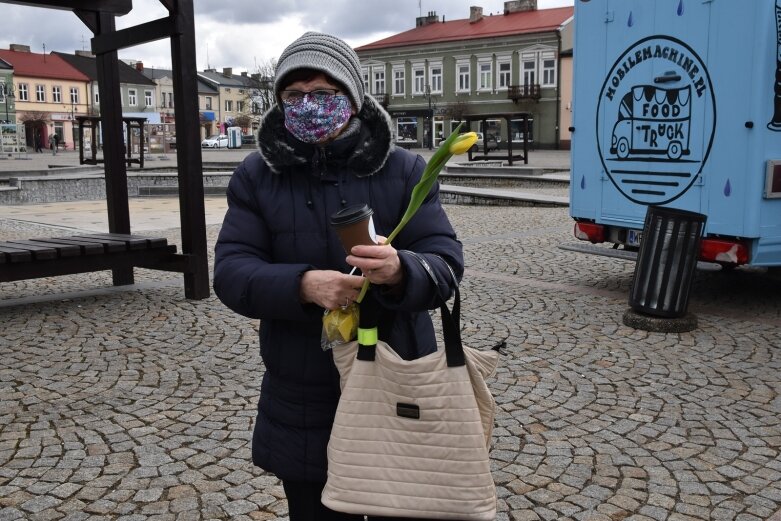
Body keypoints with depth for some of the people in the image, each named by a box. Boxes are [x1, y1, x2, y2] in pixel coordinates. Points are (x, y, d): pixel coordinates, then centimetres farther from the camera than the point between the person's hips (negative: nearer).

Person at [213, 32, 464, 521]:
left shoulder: (405, 170, -4)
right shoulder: (256, 176, 0)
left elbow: (446, 265, -10)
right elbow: (231, 273, -8)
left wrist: (399, 271, -35)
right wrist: (303, 286, -29)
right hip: (302, 408, 1)